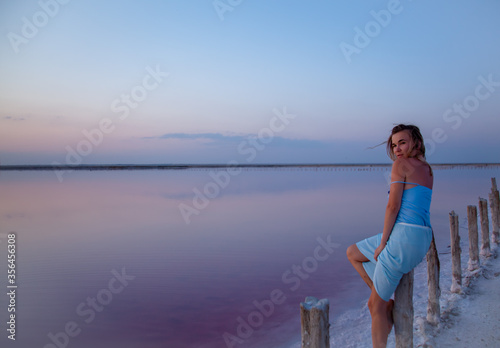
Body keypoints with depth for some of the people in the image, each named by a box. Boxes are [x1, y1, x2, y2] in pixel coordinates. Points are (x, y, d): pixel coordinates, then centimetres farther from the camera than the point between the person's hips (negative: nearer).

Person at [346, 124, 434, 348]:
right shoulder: (427, 170, 16)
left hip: (403, 235, -9)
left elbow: (393, 206, -13)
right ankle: (386, 302, 19)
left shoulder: (400, 165, -8)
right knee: (352, 253, 24)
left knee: (376, 305, 4)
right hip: (423, 239, 9)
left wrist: (382, 242, -8)